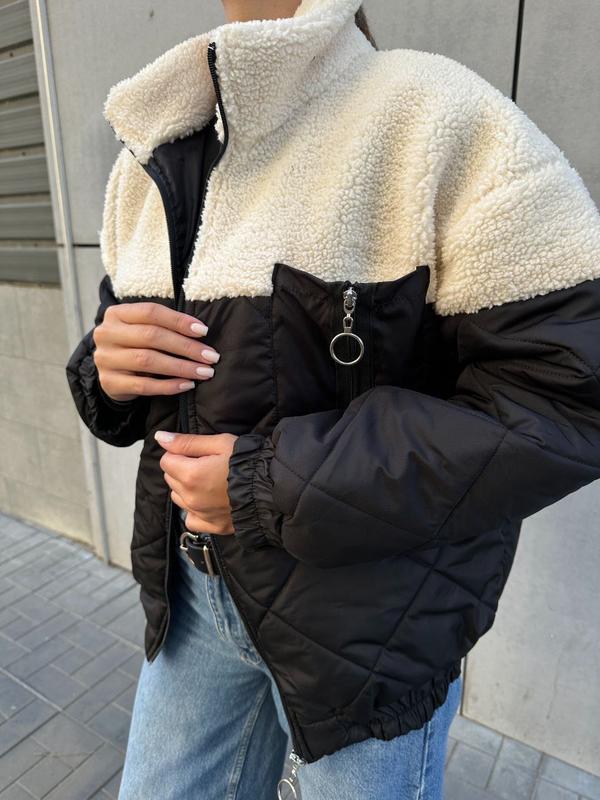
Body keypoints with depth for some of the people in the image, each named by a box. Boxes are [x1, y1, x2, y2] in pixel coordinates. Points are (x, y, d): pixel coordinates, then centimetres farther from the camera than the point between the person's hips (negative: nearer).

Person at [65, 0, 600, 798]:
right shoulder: (147, 161, 5)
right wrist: (105, 368, -13)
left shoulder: (437, 118, -16)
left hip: (369, 615, -5)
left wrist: (273, 483, -23)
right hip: (190, 584, 6)